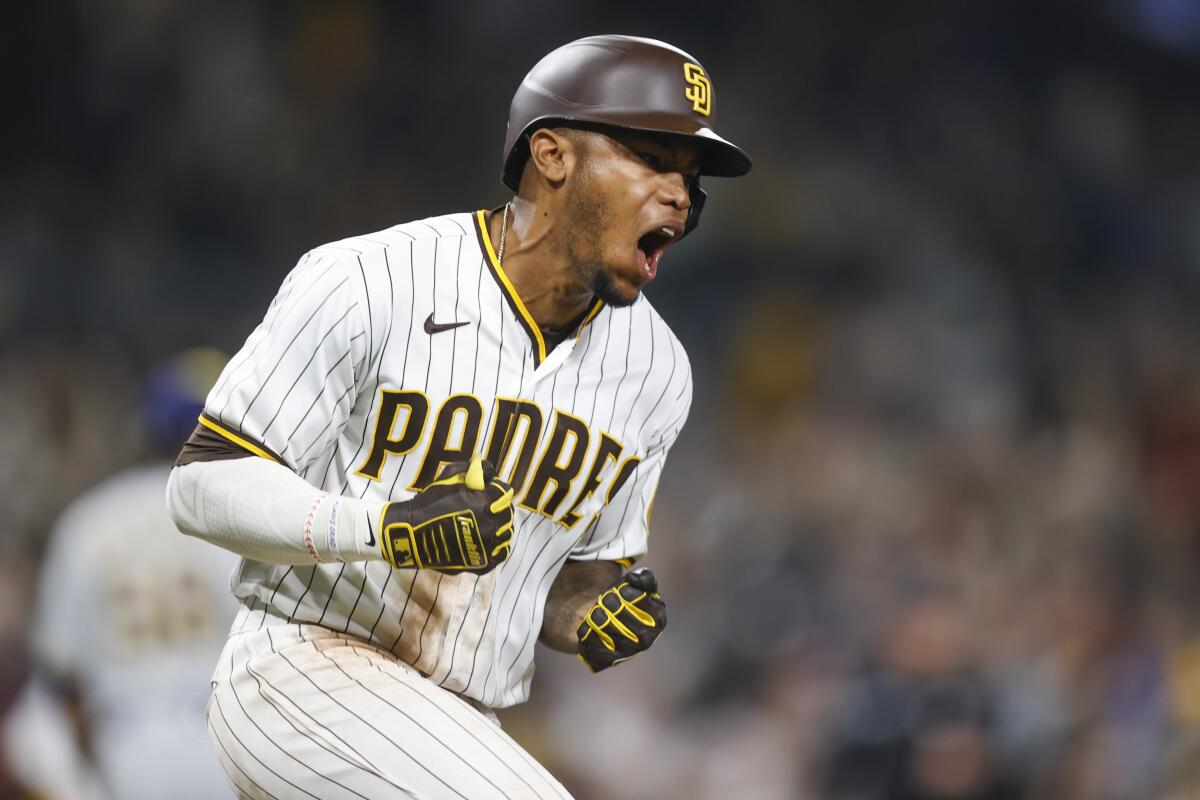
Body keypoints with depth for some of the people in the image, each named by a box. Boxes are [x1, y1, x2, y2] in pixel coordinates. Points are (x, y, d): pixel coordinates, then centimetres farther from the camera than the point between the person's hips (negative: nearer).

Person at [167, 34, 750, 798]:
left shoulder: (654, 369, 5)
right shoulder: (367, 284, -13)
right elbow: (204, 484, -11)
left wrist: (595, 618, -7)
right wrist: (386, 530, -27)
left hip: (453, 736, 7)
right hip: (303, 674, -7)